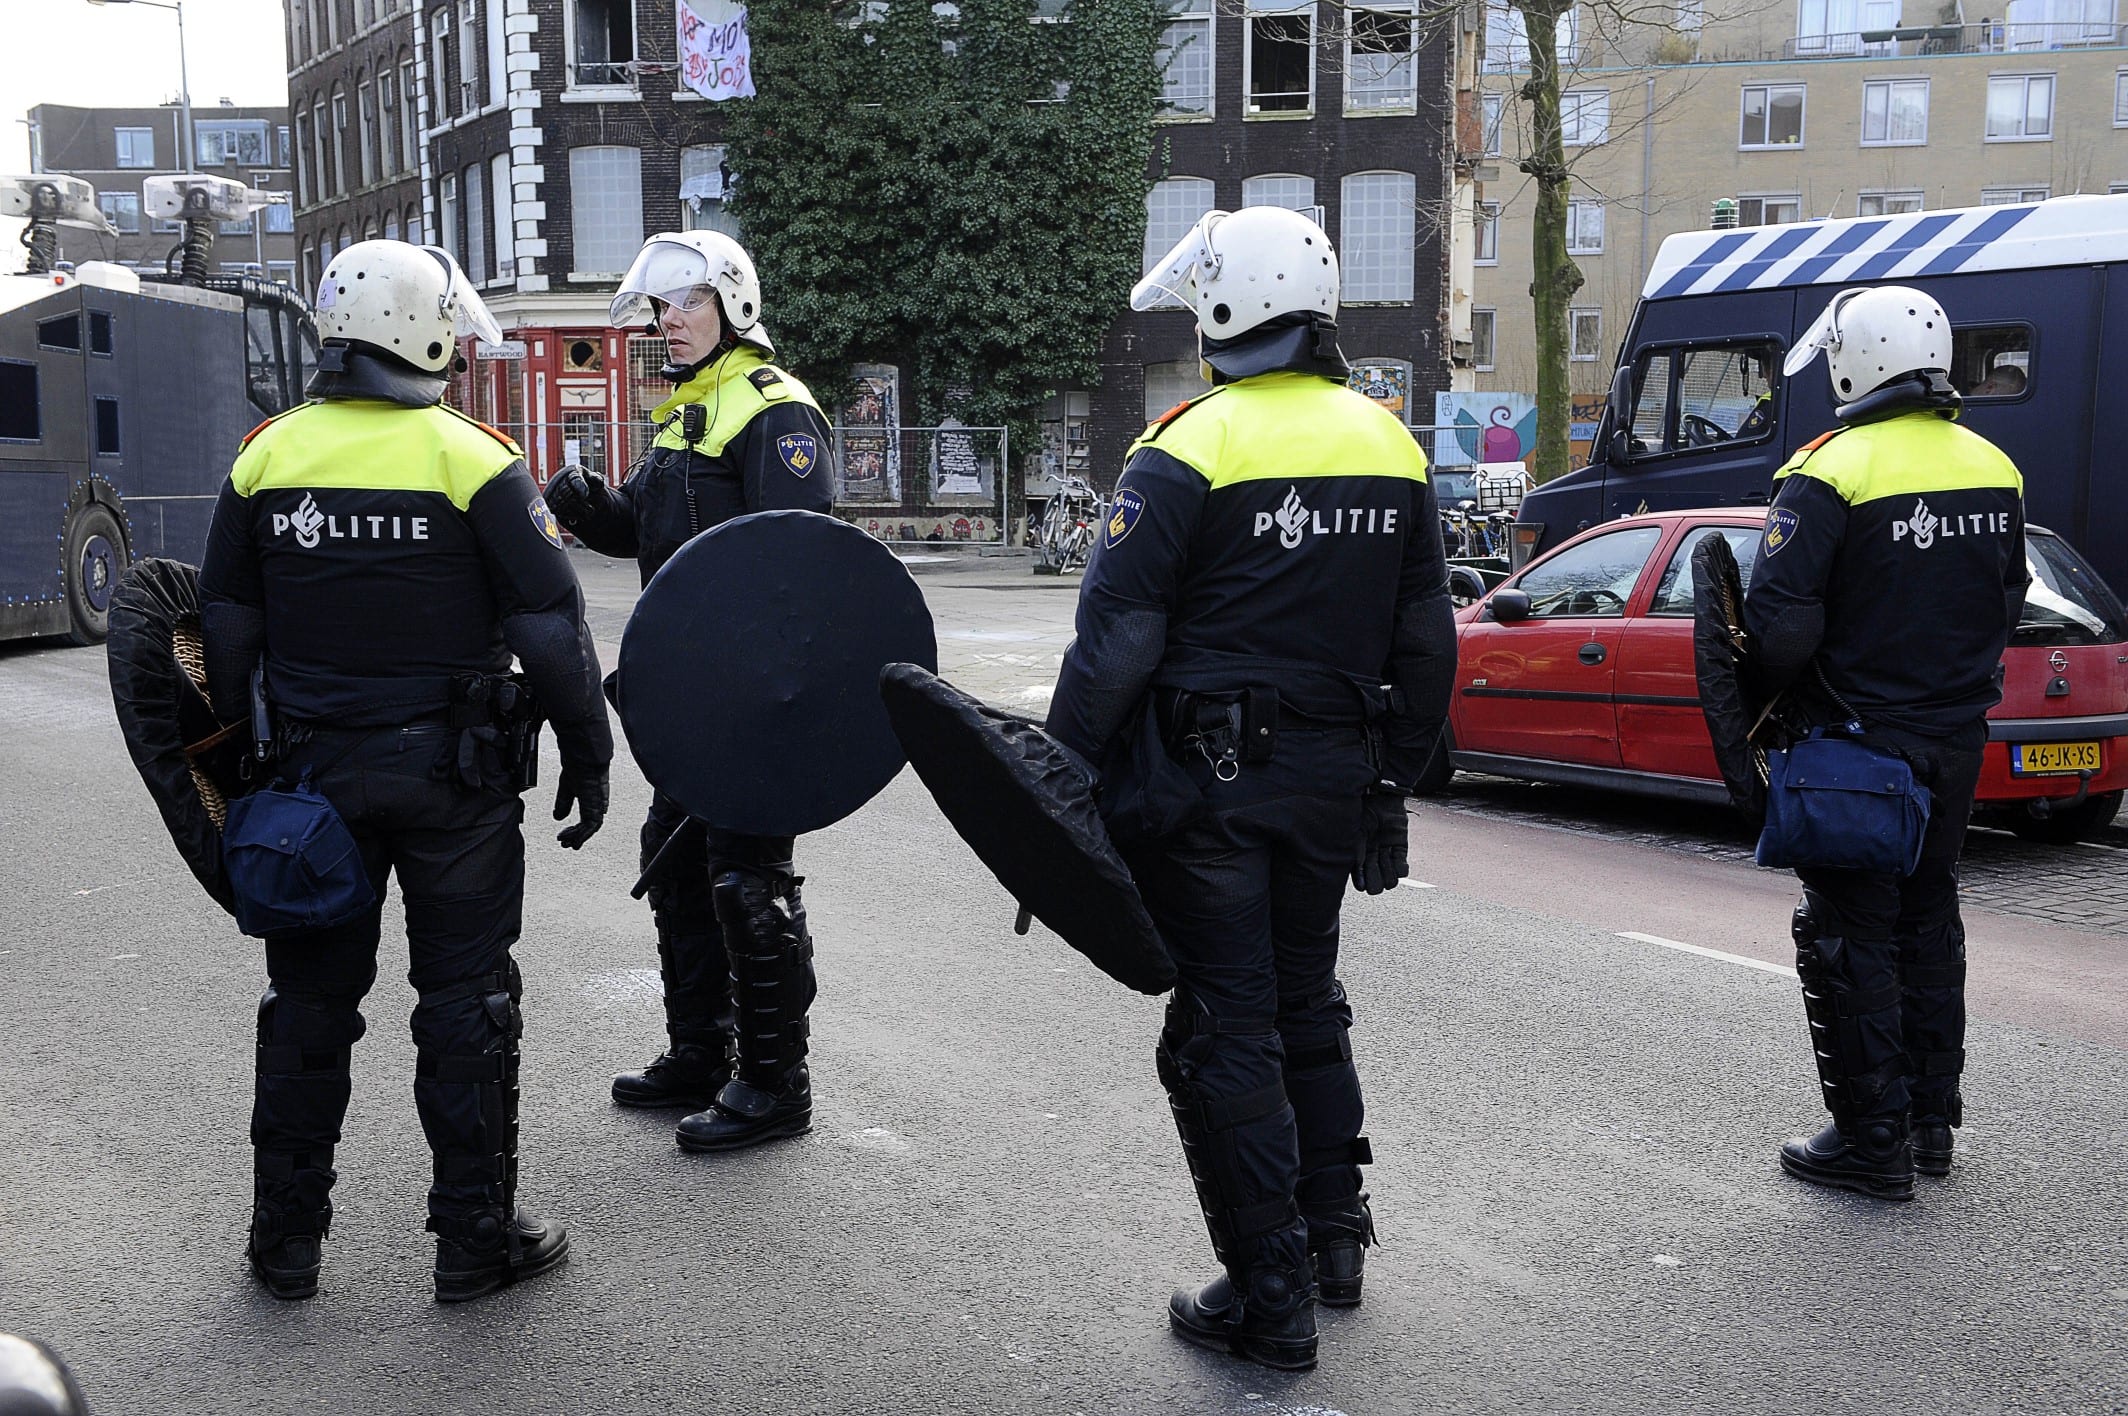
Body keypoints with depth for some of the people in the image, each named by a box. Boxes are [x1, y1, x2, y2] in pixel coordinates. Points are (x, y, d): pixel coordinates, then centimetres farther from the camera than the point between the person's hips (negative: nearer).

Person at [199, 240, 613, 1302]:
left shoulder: (267, 456, 2)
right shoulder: (471, 459, -11)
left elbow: (224, 627, 8)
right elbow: (549, 625, -12)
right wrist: (587, 754, -3)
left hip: (314, 768, 4)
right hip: (451, 772, -4)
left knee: (310, 995, 15)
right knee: (465, 999, 6)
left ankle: (285, 1237, 26)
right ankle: (476, 1236, 14)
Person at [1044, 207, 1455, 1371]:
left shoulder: (1190, 450, -13)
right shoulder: (1391, 446, 7)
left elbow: (1116, 640, -16)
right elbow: (1426, 644, 12)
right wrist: (1394, 776, 20)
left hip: (1203, 782, -6)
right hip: (1332, 778, 7)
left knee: (1224, 1028, 3)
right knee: (1305, 1003, 21)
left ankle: (1270, 1294, 10)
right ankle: (1333, 1238, 34)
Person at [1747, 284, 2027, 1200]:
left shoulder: (1831, 473, -18)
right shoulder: (1992, 469, 6)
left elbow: (1780, 623, -23)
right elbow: (2007, 602, 14)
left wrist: (1776, 694, -6)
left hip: (1859, 741, -7)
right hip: (1956, 739, 7)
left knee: (1849, 936, 2)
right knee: (1927, 920, 18)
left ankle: (1873, 1141, 7)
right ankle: (1931, 1121, 28)